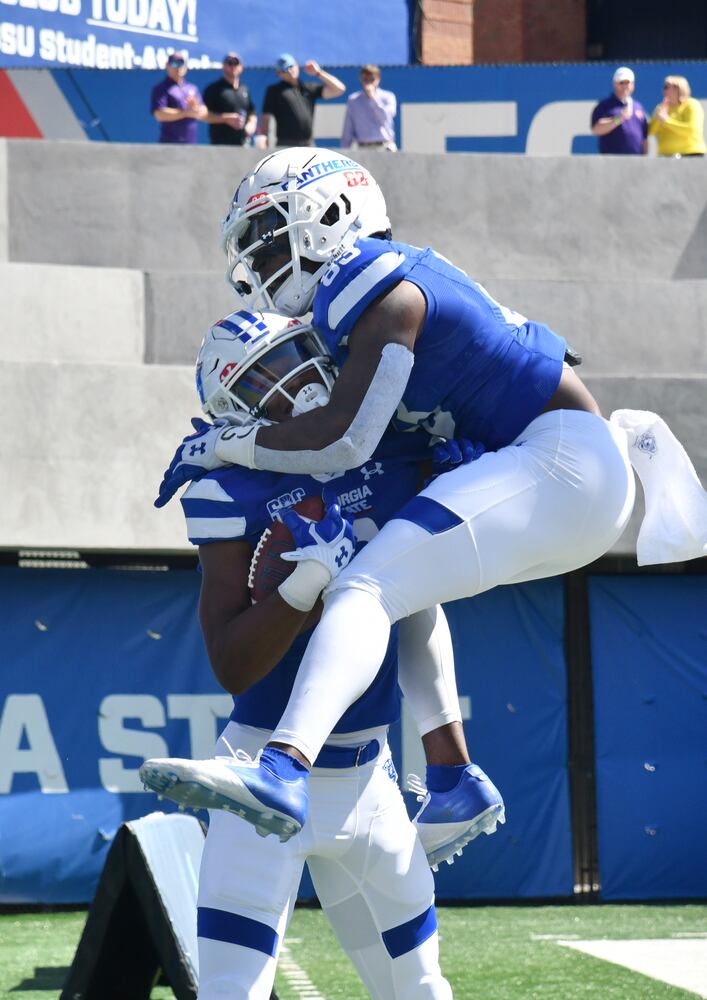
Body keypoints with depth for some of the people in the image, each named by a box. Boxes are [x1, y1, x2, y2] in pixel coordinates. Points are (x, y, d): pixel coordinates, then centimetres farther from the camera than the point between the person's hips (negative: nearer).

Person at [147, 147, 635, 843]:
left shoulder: (381, 289, -12)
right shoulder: (390, 277, 18)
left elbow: (343, 441, -21)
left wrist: (222, 444, -9)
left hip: (559, 458, -10)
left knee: (369, 588, -24)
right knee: (407, 581, 26)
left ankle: (286, 768, -46)